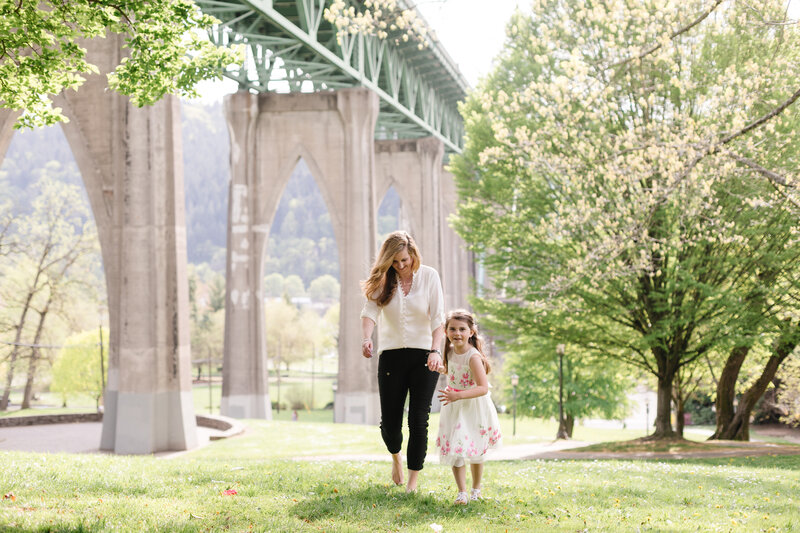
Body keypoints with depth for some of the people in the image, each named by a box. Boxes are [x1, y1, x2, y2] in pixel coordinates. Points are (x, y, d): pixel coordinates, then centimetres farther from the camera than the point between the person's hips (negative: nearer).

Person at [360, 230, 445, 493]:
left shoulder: (429, 276, -2)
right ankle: (396, 455, 36)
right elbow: (370, 310, -10)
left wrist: (435, 350, -23)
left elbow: (438, 318, -8)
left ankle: (413, 479, 4)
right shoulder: (382, 279, 2)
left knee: (418, 420, -6)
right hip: (391, 355, 1)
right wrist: (366, 339, -30)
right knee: (389, 422, 3)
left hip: (423, 356, -1)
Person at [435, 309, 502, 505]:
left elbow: (483, 388, -31)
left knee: (475, 452, 9)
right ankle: (461, 492, -1)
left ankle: (476, 489, 28)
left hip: (473, 408, -5)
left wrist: (458, 395, -41)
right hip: (453, 408, 5)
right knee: (455, 450, -5)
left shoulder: (473, 357, -23)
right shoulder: (450, 351, -1)